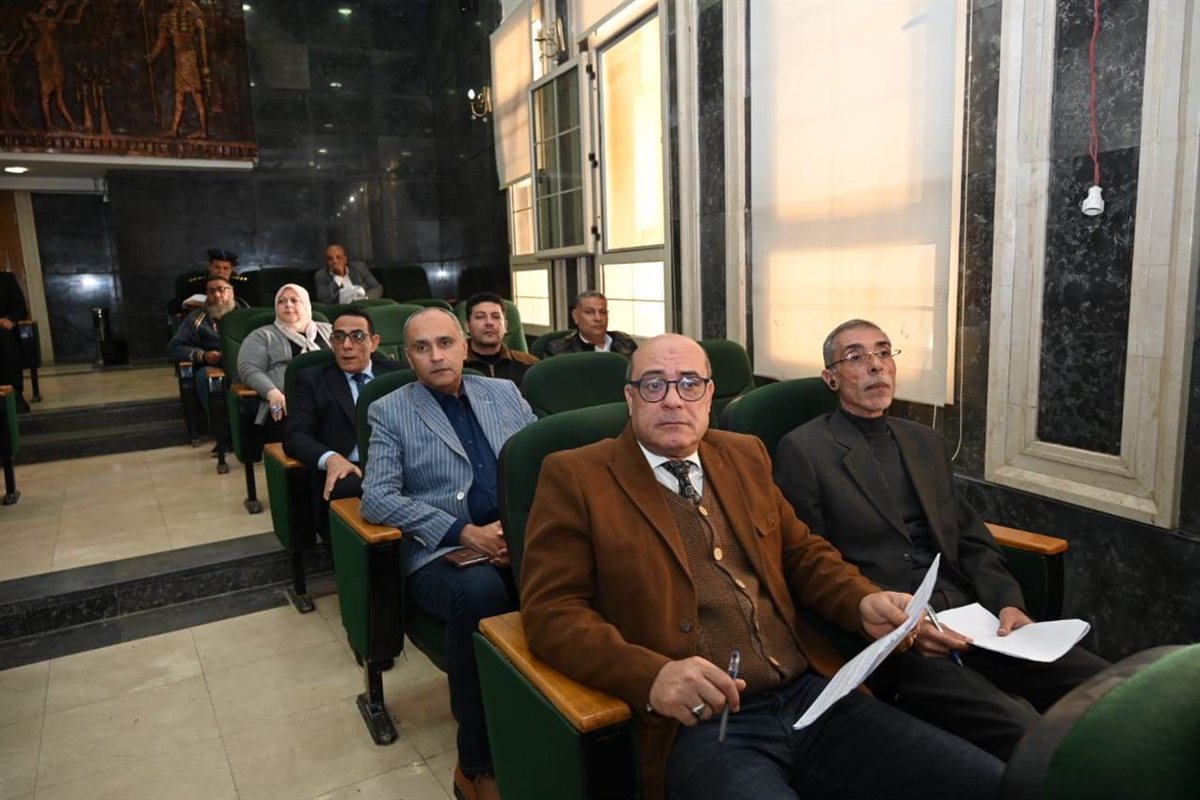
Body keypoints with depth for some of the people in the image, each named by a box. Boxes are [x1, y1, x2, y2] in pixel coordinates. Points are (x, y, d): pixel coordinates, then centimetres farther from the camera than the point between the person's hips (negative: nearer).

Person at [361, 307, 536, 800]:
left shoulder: (505, 393, 15)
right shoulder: (390, 411, 6)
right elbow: (377, 498, -5)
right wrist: (465, 532, -15)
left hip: (520, 541, 3)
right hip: (442, 554, -2)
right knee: (480, 593, -36)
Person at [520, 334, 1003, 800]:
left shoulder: (745, 456, 16)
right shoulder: (575, 477, 0)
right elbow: (550, 610, -7)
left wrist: (864, 602, 1)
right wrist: (651, 676, -23)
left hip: (811, 694, 6)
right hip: (696, 723, -5)